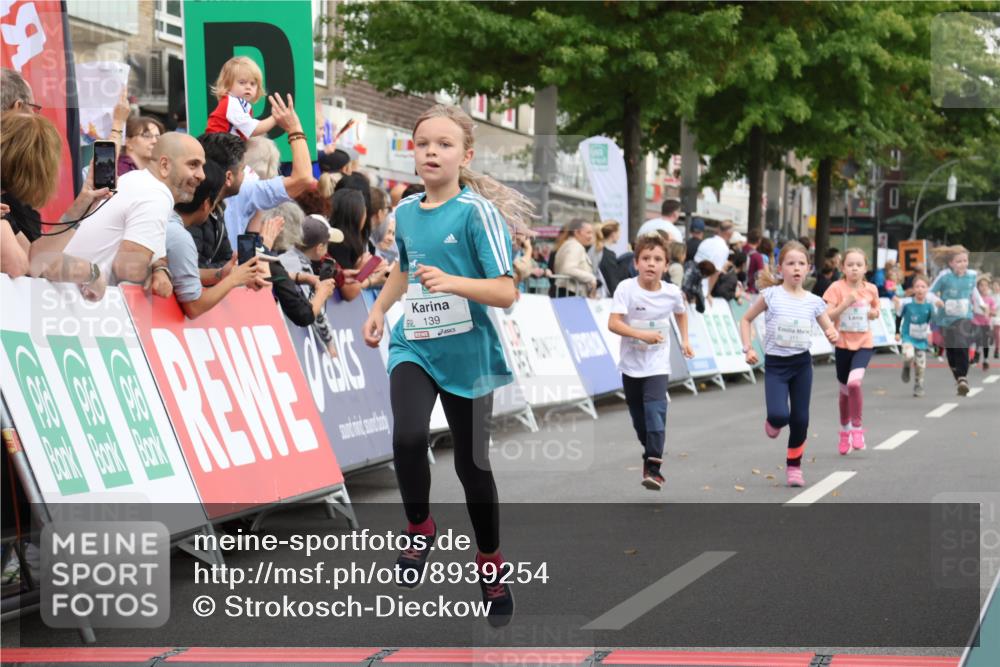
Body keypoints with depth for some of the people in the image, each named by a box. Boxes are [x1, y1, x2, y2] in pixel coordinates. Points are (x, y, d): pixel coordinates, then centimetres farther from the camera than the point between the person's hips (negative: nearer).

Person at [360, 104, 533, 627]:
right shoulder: (405, 212, 4)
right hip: (413, 347, 3)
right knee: (408, 436, -24)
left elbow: (507, 293, -17)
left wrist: (453, 282, -31)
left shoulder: (478, 212, -12)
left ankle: (490, 562, 28)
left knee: (472, 462, 5)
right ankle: (419, 531, 2)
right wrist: (379, 309, 15)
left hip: (466, 352, -3)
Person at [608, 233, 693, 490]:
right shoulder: (626, 288, -15)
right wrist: (641, 334, -30)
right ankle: (649, 452, 39)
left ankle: (653, 468, -17)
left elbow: (681, 314, 17)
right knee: (638, 416, 15)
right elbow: (613, 323, -22)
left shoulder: (672, 292, -7)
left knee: (655, 414, -16)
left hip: (658, 365, -1)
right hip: (631, 364, 1)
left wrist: (685, 340, 10)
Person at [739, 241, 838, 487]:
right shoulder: (771, 294, -7)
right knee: (779, 415, -19)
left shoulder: (814, 301, 0)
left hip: (802, 364, 3)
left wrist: (833, 335, -15)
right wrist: (748, 348, -8)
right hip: (775, 364, -3)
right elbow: (746, 319, 2)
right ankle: (773, 421, 19)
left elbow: (830, 329, 8)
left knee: (800, 418, 5)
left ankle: (794, 466, 23)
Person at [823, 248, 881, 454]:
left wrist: (874, 313, -4)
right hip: (843, 344, 0)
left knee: (854, 383, -23)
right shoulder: (837, 288, -8)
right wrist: (845, 304, -25)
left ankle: (857, 428, -6)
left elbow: (876, 312, 18)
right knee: (845, 389, 13)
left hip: (864, 344, 0)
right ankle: (845, 431, 34)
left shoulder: (871, 289, 0)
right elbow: (827, 316, -14)